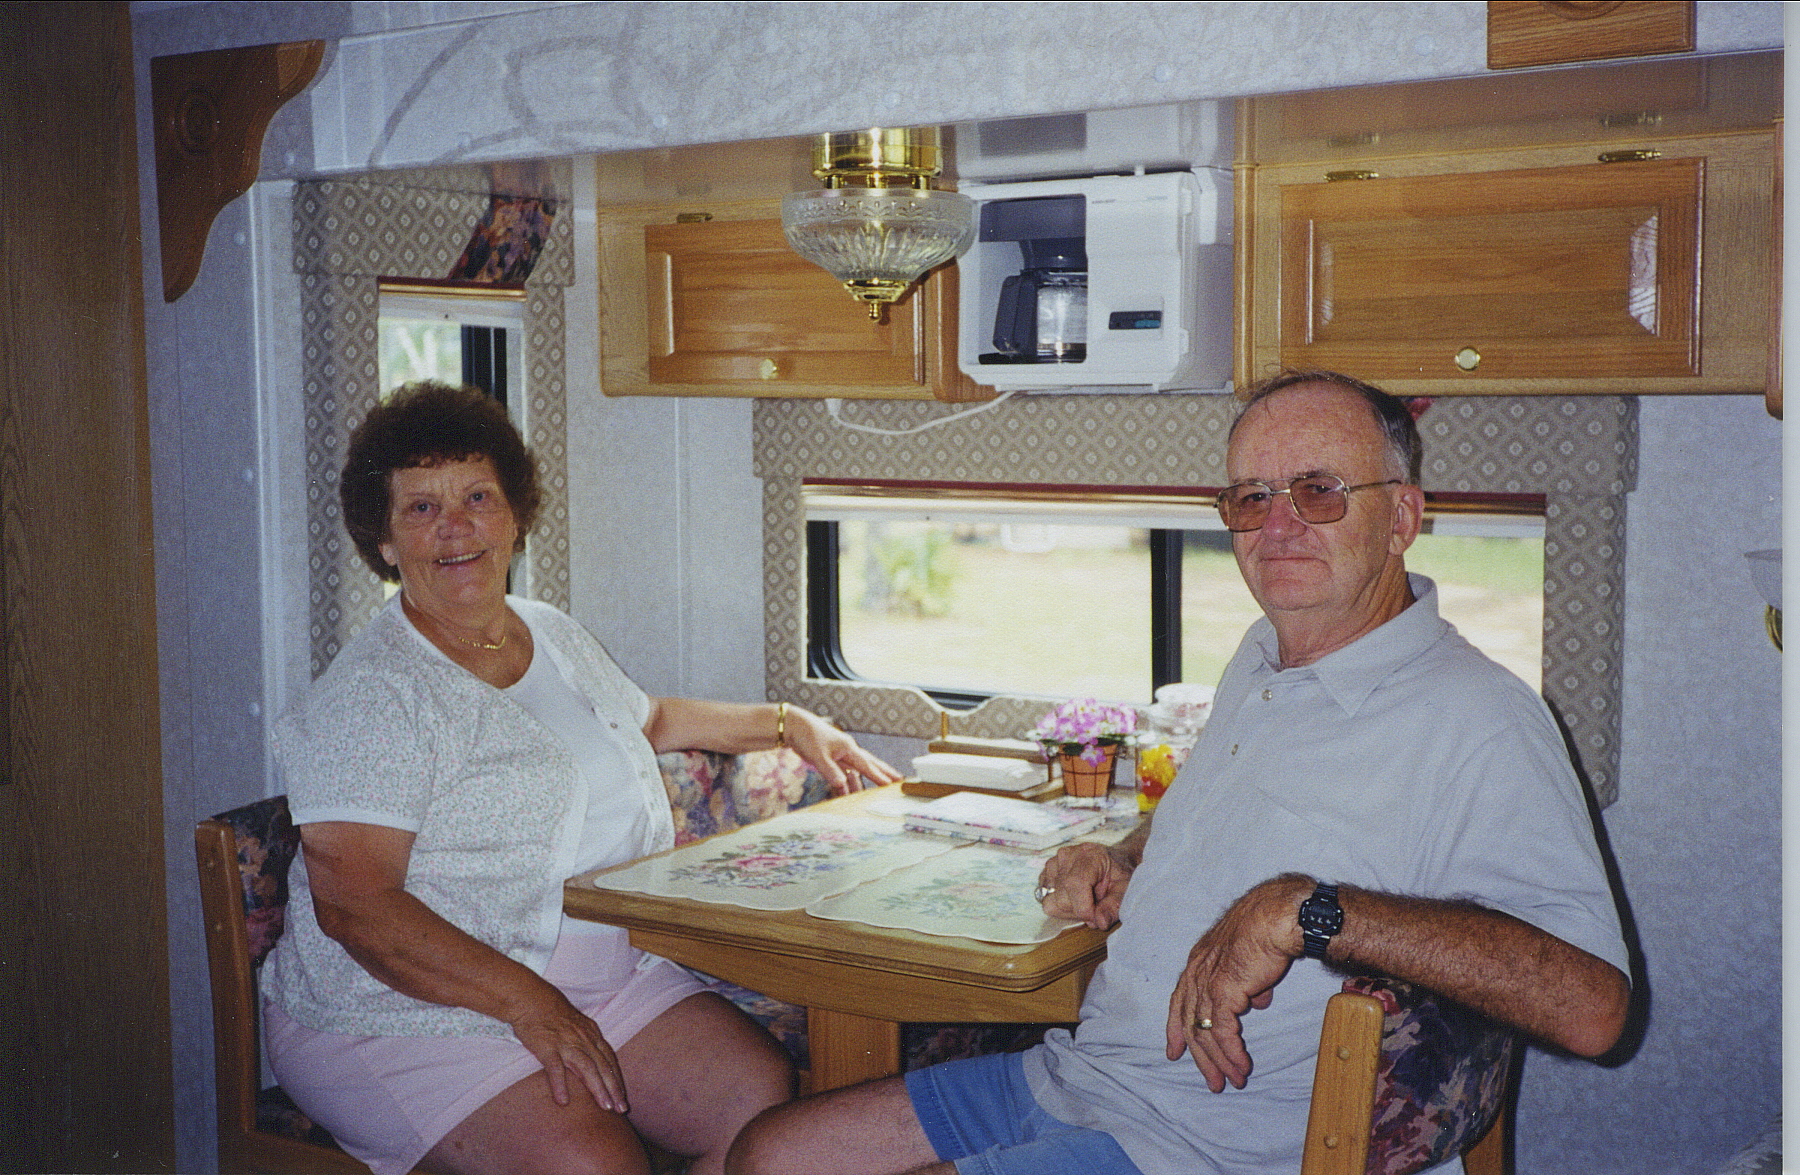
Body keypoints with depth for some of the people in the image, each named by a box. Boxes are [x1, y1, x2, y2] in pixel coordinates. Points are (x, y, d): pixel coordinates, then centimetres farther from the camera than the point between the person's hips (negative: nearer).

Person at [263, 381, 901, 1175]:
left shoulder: (557, 639, 14)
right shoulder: (370, 696, -11)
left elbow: (648, 720, 36)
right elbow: (351, 904, -19)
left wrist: (788, 723, 33)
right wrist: (526, 1002, -25)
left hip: (608, 981, 7)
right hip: (414, 1015, -6)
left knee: (764, 1095, -17)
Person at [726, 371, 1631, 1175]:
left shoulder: (1475, 723, -17)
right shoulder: (1261, 661, 11)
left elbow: (1589, 1002, -30)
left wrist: (1306, 910, -33)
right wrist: (1117, 861, 11)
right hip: (1069, 1077, 9)